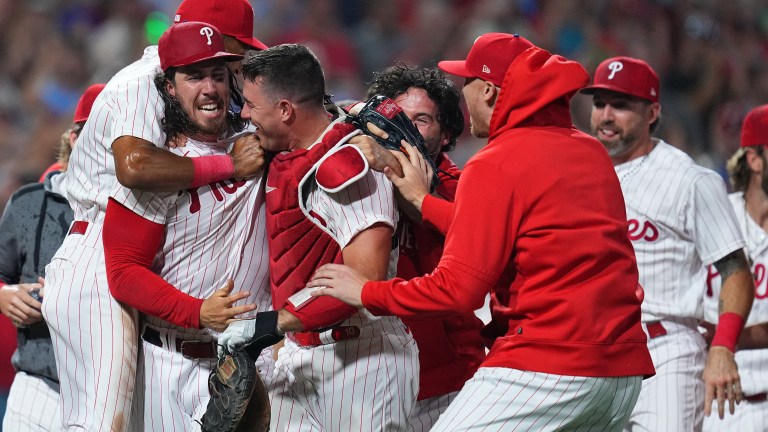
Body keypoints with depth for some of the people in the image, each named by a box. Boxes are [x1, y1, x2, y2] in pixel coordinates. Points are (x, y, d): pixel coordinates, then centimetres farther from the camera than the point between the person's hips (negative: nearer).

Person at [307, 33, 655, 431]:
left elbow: (460, 287, -11)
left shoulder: (495, 166, -8)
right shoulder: (591, 152, 14)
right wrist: (422, 201, 28)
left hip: (543, 367, -8)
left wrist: (367, 293, 1)